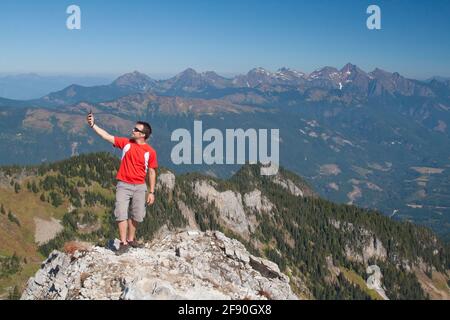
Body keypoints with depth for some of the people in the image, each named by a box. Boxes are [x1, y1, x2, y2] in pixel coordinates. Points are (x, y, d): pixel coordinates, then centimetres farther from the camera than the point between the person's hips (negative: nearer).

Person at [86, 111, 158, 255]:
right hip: (124, 185, 0)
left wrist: (151, 192, 0)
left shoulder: (150, 152, -4)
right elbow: (107, 136, 0)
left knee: (137, 215, 8)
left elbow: (152, 172, 1)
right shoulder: (126, 142, 0)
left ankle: (131, 239, 28)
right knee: (121, 214, -6)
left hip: (140, 186, 0)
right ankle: (123, 243, -1)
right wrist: (93, 125, -8)